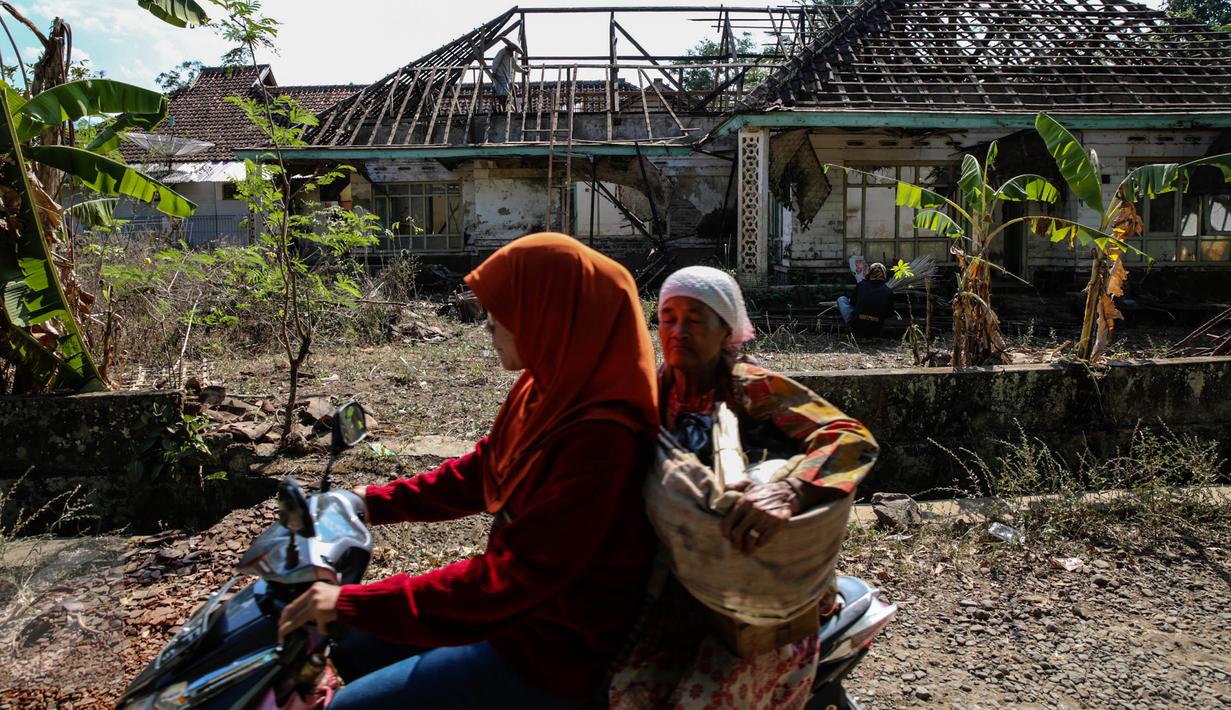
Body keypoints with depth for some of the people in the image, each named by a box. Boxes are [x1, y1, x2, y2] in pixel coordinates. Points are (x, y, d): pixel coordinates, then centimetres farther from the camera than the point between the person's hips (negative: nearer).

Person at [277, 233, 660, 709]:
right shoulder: (547, 390, -2)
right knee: (352, 655, 18)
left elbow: (508, 576, -30)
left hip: (553, 652, -8)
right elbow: (477, 473, 13)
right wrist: (374, 502, 10)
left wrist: (353, 603, -26)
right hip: (519, 606, 8)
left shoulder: (600, 440, -31)